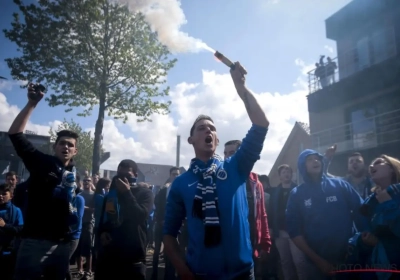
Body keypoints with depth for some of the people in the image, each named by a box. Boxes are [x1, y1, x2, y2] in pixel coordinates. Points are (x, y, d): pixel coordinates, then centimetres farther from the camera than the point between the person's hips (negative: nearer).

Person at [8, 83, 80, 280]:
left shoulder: (77, 174, 11)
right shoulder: (41, 162, 1)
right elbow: (15, 134, -7)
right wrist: (32, 104, -13)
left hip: (62, 243, 4)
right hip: (35, 240, -4)